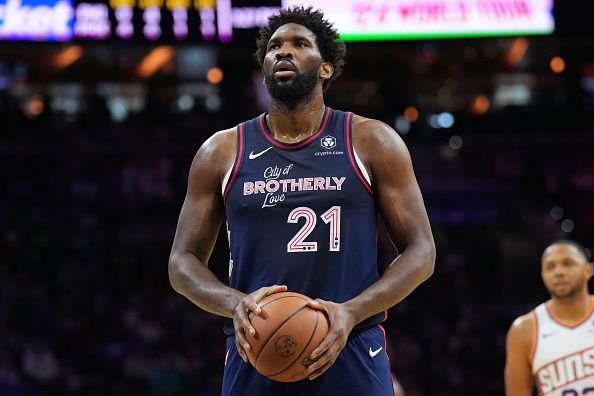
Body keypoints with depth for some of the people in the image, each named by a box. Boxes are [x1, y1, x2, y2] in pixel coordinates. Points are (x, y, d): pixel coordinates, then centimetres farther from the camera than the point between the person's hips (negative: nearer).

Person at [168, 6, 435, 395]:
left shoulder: (371, 142, 4)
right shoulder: (222, 152, 9)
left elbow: (421, 251, 2)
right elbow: (183, 261, 9)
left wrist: (351, 313, -14)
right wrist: (235, 304, -12)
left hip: (351, 358, -1)